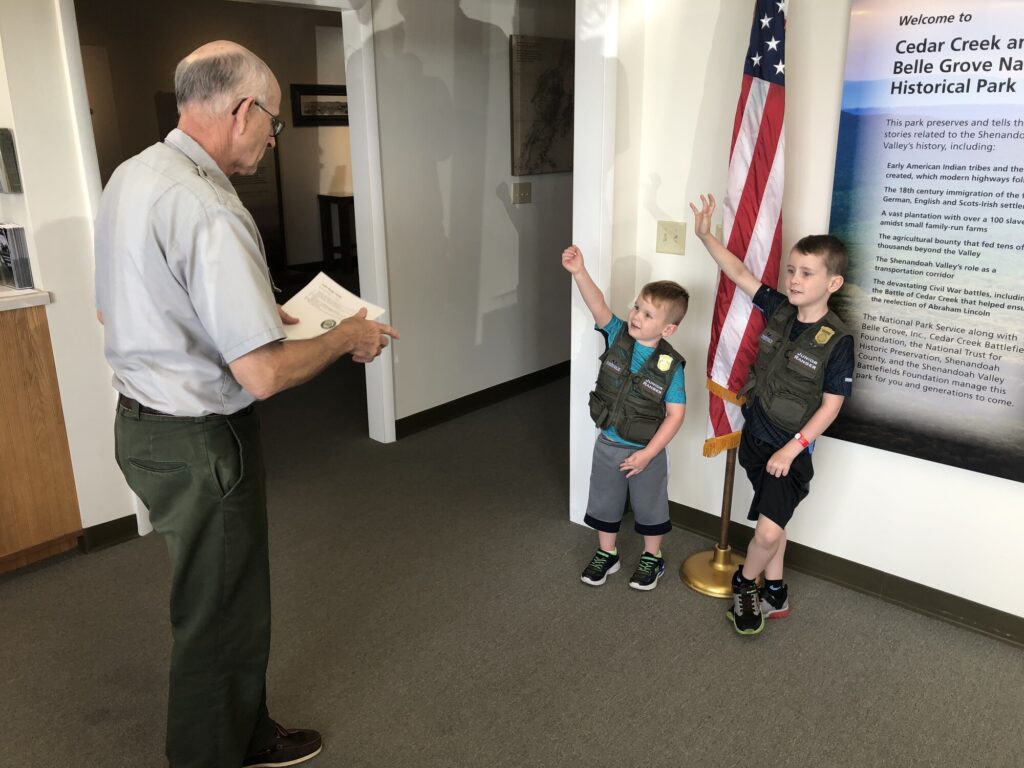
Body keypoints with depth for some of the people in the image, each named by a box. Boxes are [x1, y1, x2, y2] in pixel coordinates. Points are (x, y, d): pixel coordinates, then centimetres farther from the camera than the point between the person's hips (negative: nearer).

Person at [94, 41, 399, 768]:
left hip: (143, 423, 10)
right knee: (222, 617, 9)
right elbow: (262, 375, -27)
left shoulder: (131, 176, 5)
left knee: (219, 599, 23)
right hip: (200, 443, -10)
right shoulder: (209, 211, -25)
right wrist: (347, 336, -9)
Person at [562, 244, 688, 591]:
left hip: (646, 451, -3)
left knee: (649, 506, 17)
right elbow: (598, 306, -28)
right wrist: (579, 273, -44)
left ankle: (652, 557, 41)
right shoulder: (618, 335, -12)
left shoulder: (670, 366, -21)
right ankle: (606, 554, 42)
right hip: (608, 445, 4)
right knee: (604, 501, 20)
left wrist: (647, 454, -19)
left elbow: (675, 414, -17)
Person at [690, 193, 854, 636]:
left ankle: (744, 583, 19)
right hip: (755, 436, 5)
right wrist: (705, 235, -5)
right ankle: (774, 595, 35)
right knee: (771, 523, 18)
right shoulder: (778, 310, -3)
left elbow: (830, 405, -15)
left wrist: (792, 448, -18)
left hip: (790, 449, -5)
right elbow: (741, 274, 2)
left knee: (769, 531, -11)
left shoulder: (837, 340, -17)